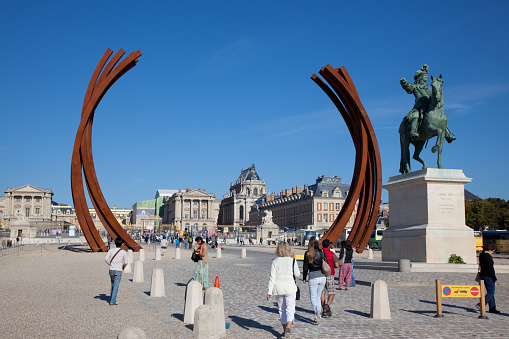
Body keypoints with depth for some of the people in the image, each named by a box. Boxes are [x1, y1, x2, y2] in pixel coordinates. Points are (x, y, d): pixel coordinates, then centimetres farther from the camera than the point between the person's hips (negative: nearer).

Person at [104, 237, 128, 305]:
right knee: (115, 286, 0)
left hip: (111, 270, 3)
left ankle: (111, 299, 24)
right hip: (118, 271, -3)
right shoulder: (124, 252, -5)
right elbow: (126, 262, -3)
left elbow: (106, 259, -6)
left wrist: (110, 264, 12)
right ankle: (112, 301, -4)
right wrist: (123, 267, 17)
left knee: (112, 285, 19)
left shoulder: (111, 250, 0)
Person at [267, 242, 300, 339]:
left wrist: (269, 291, -5)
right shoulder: (292, 261, -2)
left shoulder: (275, 262, 0)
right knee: (290, 309, 0)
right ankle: (288, 328, -21)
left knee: (281, 309, 15)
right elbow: (297, 274, 0)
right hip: (289, 286, -2)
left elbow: (272, 277, -4)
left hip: (278, 287, 2)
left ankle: (285, 330, 21)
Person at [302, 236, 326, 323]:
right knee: (318, 296, 16)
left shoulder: (307, 253, -6)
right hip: (322, 276, 3)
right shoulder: (321, 252, 1)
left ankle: (317, 311, -22)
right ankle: (317, 316, 13)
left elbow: (305, 266, -2)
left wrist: (304, 278, 8)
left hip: (313, 277, -3)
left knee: (313, 297, 5)